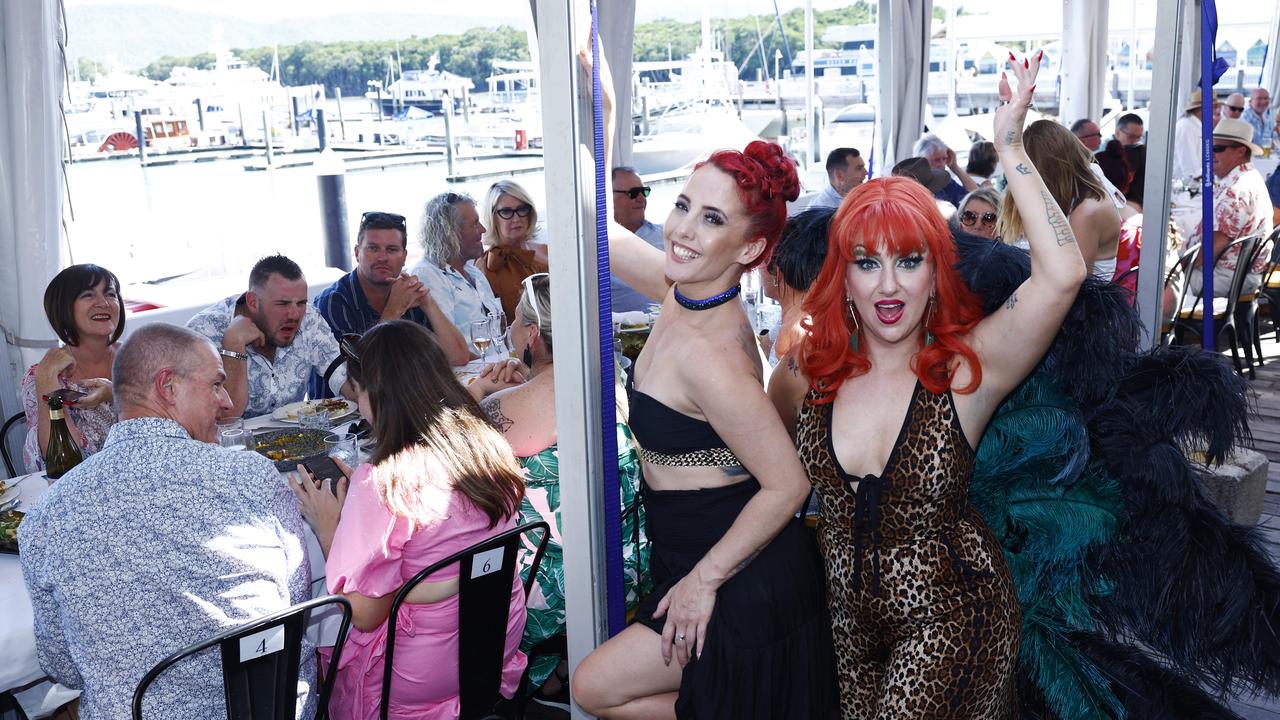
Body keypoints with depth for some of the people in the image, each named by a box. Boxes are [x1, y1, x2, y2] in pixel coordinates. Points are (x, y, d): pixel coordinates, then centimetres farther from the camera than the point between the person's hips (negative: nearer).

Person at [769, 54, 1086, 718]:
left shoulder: (967, 368, -17)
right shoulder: (806, 376, -7)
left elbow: (1062, 275, -32)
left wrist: (1011, 150, -27)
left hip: (948, 613, -3)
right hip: (845, 607, 4)